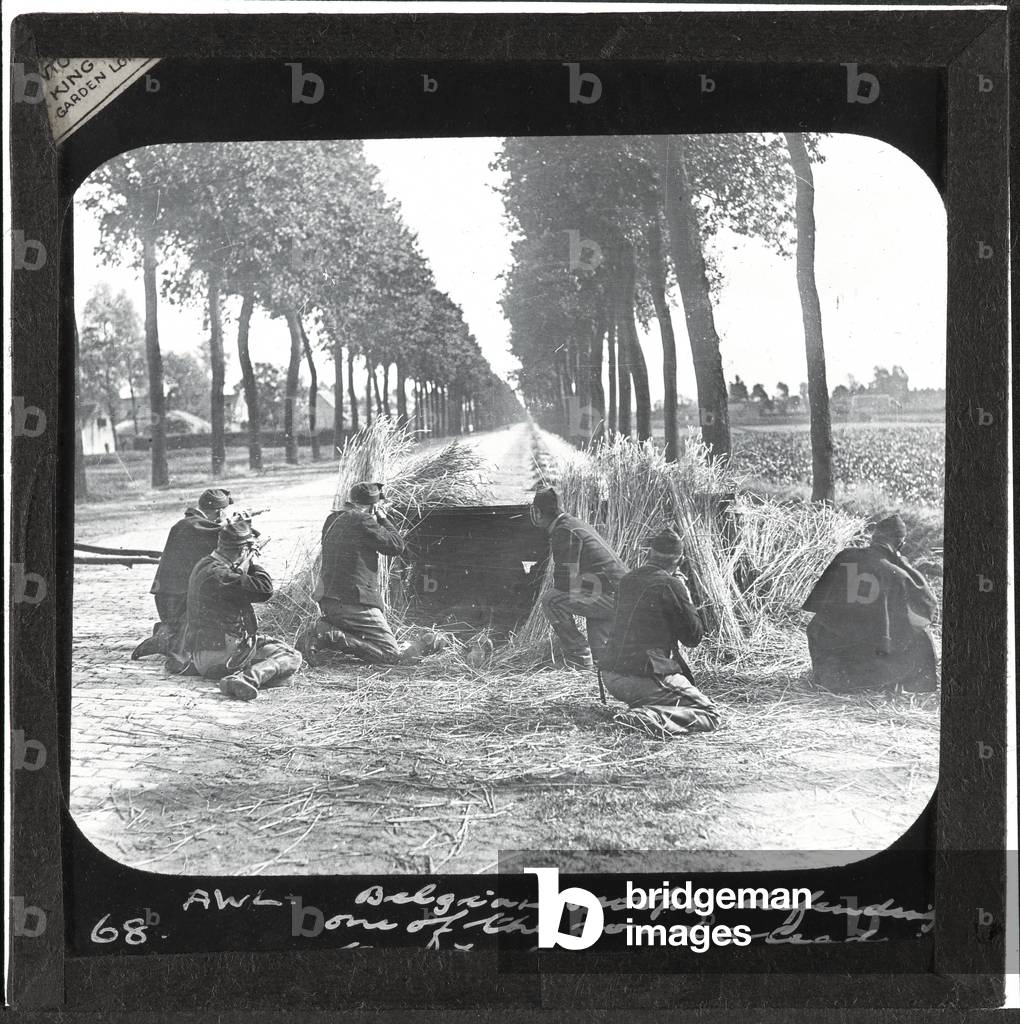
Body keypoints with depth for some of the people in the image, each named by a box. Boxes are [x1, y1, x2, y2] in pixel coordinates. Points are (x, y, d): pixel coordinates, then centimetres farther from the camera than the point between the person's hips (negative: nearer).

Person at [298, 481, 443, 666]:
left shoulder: (332, 520, 13)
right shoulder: (362, 521, -14)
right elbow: (397, 546, -9)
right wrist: (383, 519, 5)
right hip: (354, 602, -10)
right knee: (392, 655, -6)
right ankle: (328, 636, -15)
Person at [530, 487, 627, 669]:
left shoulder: (563, 531, -13)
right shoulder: (575, 524, 20)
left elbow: (564, 580, -15)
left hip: (610, 596, -10)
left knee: (550, 599, -10)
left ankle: (578, 656, -6)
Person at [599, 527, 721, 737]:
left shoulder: (627, 581, 10)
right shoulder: (671, 586, -11)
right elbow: (694, 637, -4)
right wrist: (686, 596, 7)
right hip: (644, 678, -8)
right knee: (709, 714, -2)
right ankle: (650, 718, -22)